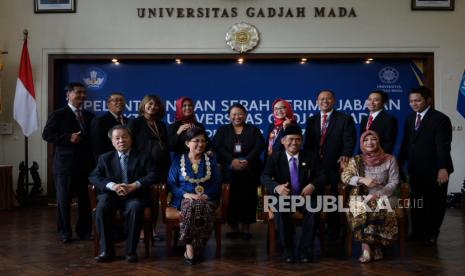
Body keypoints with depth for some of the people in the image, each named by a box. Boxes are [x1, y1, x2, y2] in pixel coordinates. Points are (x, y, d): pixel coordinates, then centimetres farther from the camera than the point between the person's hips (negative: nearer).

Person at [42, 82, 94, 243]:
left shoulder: (89, 116, 14)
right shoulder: (58, 114, 0)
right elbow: (47, 135, -6)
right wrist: (68, 138, -17)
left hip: (86, 163, 4)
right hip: (65, 164, -4)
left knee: (85, 199, 6)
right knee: (64, 199, 4)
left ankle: (84, 230, 18)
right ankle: (65, 232, 15)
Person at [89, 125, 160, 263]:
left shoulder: (143, 156, 11)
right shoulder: (105, 158, 16)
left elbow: (154, 175, -2)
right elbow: (93, 177, 3)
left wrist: (135, 185, -18)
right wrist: (112, 185, -16)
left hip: (135, 196, -1)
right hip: (111, 195, 2)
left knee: (134, 208, -34)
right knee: (101, 207, -30)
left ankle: (131, 250, -22)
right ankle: (106, 250, -20)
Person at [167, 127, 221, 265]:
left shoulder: (211, 160, 15)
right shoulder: (178, 160, 11)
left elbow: (216, 183, 7)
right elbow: (171, 184, 3)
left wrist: (205, 195, -12)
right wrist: (187, 194, -14)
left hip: (206, 198, 1)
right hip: (184, 198, -1)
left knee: (204, 207, -35)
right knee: (191, 205, -37)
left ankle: (193, 248, -23)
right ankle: (189, 247, -28)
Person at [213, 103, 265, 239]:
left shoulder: (253, 130, 13)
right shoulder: (222, 130, 14)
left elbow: (260, 146, -1)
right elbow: (217, 147, -1)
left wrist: (247, 160, -16)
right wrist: (232, 160, -15)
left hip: (250, 171, 0)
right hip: (229, 171, 0)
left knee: (248, 198, -2)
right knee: (232, 198, -3)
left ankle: (246, 227, 7)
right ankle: (234, 227, 7)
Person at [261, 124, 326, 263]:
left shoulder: (308, 157, 10)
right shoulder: (275, 157, 5)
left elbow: (322, 176, 3)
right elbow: (264, 177, -10)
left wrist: (312, 185, -22)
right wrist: (276, 187, -33)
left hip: (304, 195, 1)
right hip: (283, 196, -1)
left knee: (313, 209, -32)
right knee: (280, 210, -34)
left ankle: (305, 249, -17)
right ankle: (287, 249, -17)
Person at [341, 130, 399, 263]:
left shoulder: (389, 159, 4)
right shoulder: (356, 160, 8)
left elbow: (394, 182, -1)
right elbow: (345, 176, -3)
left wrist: (377, 195, -14)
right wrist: (362, 179, -21)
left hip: (382, 196, 0)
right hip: (361, 197, 1)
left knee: (379, 209, -34)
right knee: (360, 209, -33)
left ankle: (367, 245, -17)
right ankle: (374, 246, -22)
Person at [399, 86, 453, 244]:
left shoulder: (440, 119, -12)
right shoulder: (410, 119, 9)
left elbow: (443, 146, -20)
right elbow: (406, 144, 10)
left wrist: (443, 168, -29)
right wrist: (399, 164, 5)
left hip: (434, 171, -5)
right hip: (415, 170, 6)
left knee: (435, 203, 9)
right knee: (417, 203, 10)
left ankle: (431, 235, 24)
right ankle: (418, 234, 20)